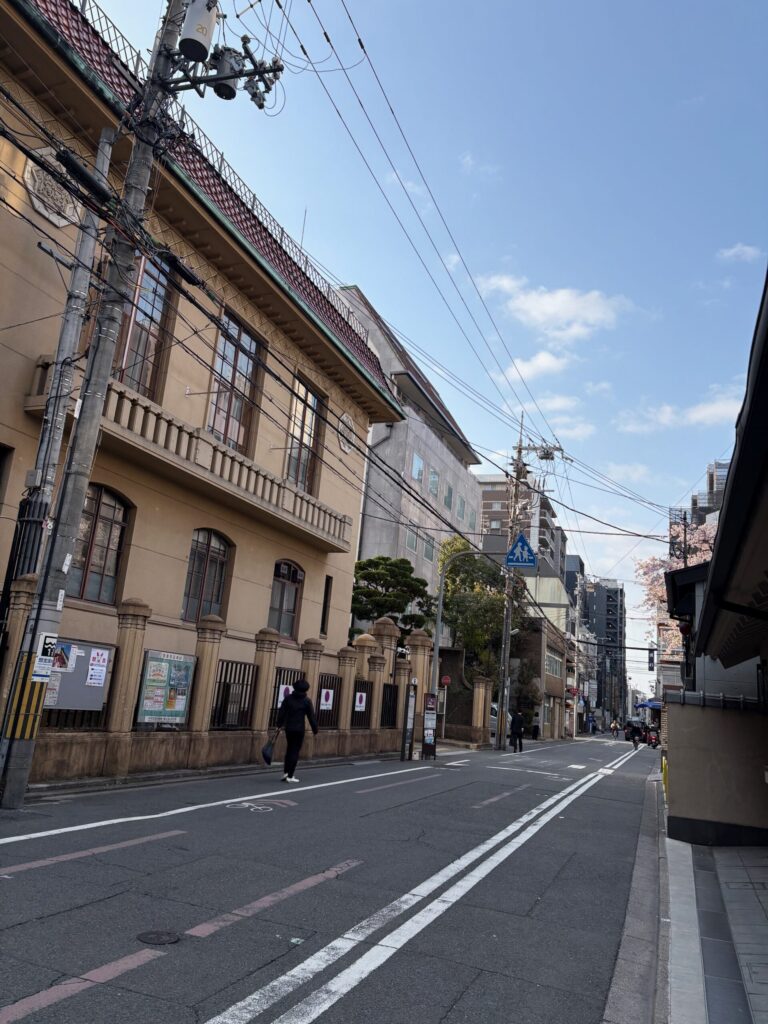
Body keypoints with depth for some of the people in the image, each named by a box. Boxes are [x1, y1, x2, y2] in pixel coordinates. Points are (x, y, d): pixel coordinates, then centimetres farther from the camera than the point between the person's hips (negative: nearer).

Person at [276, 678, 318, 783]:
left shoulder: (288, 698, 2)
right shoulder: (306, 701, -6)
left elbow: (281, 712, 3)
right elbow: (311, 717, -5)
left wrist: (280, 724, 15)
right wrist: (315, 730, 1)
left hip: (288, 728, 4)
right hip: (299, 729, -3)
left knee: (289, 750, 18)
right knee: (295, 751, 2)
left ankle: (286, 772, 16)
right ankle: (290, 776, 1)